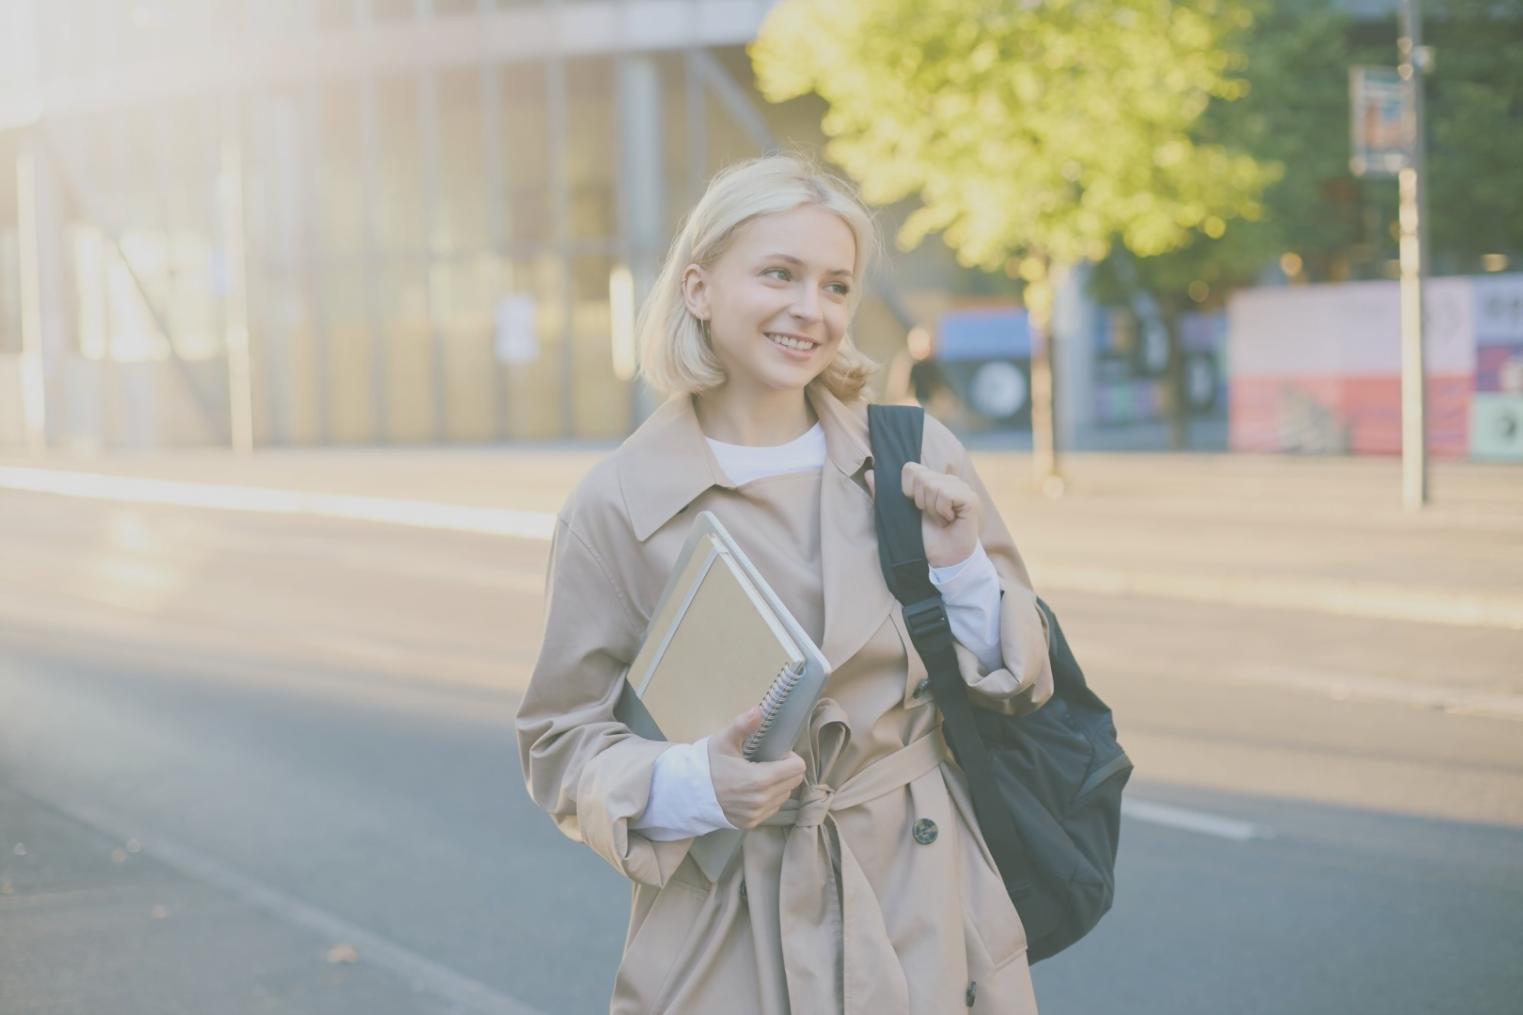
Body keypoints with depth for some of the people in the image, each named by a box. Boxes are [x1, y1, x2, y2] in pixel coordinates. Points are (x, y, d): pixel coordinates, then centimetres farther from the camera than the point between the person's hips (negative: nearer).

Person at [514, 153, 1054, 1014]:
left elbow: (1015, 684, 8)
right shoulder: (618, 506, -7)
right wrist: (690, 784, -19)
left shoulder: (916, 458, 0)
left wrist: (959, 567, -9)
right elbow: (563, 746, -1)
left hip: (926, 909, 2)